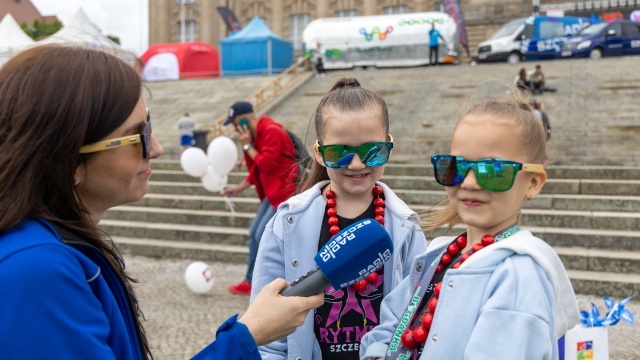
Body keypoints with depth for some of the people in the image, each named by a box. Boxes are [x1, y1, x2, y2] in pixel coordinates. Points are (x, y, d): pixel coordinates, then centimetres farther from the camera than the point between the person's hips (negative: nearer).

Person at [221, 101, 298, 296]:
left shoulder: (271, 131, -18)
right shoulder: (258, 134, 12)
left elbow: (266, 164, -22)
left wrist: (247, 146, -13)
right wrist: (238, 188, 14)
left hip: (285, 191, -10)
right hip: (272, 192, 10)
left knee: (263, 236, -12)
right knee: (254, 234, 12)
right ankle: (251, 282, 22)